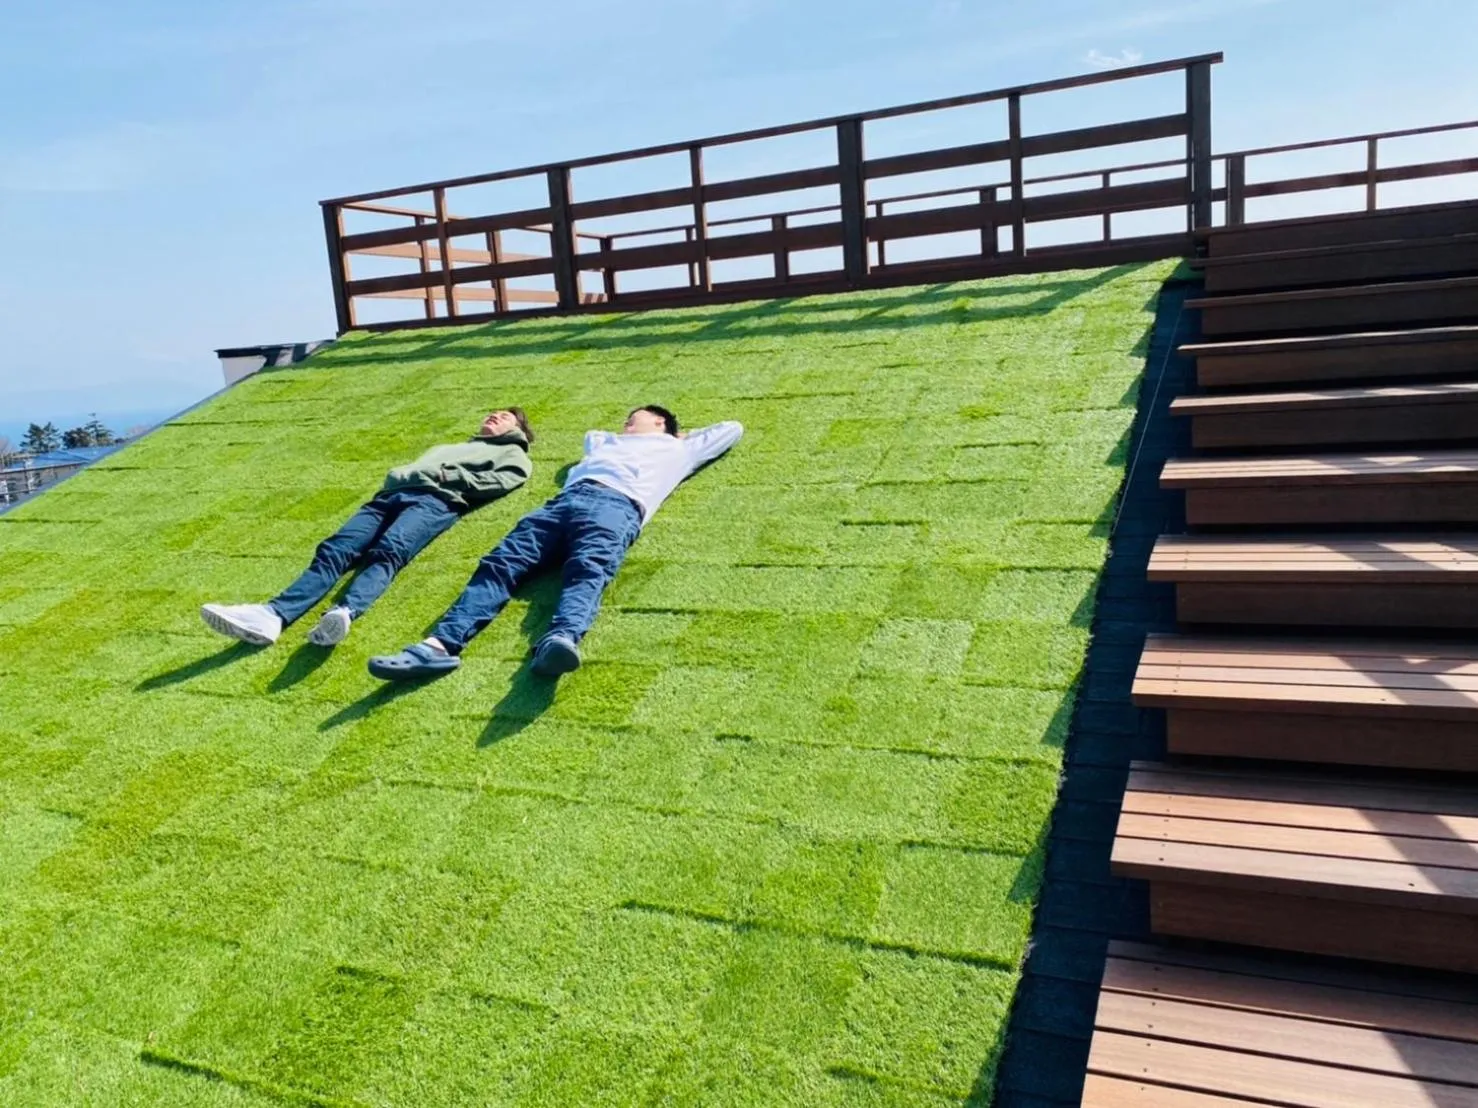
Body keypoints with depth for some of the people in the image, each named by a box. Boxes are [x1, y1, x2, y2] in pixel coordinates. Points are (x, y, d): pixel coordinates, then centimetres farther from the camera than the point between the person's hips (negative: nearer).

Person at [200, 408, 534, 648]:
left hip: (437, 500, -6)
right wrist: (397, 475, 10)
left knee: (387, 552, -37)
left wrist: (451, 477, -1)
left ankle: (343, 614, -63)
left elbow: (498, 483, 4)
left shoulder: (512, 454, 27)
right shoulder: (448, 448, 46)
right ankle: (272, 616, -42)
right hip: (394, 494, 6)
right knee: (333, 550, -21)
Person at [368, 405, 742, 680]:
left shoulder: (676, 448, 35)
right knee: (501, 563, -21)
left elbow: (732, 429, 46)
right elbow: (591, 434, 69)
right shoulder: (610, 442, 47)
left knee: (588, 569, -37)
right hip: (567, 500, 5)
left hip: (616, 505, -5)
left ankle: (562, 639, -67)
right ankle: (441, 644, -41)